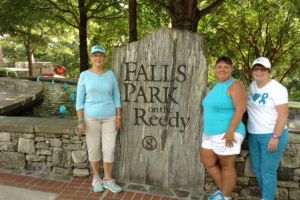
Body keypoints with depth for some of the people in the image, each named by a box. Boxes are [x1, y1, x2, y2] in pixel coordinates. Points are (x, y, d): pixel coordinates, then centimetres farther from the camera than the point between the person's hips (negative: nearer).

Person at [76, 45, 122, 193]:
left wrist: (118, 117, -3)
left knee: (109, 149, 2)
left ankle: (108, 180, 18)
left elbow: (116, 97, 3)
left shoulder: (110, 75, 1)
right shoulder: (84, 75, -5)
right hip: (91, 117, -1)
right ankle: (96, 178, 26)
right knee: (93, 148, 7)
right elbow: (79, 100, -5)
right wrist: (80, 121, -11)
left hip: (109, 117, 2)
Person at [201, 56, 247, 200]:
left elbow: (240, 110, -20)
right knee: (208, 163, 15)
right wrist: (207, 129, 21)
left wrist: (230, 132, -24)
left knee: (226, 165, 6)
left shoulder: (235, 85, -12)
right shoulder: (217, 86, 14)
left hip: (226, 133, -9)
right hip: (210, 133, 9)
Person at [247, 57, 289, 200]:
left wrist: (275, 137, -21)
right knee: (257, 169, 15)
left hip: (272, 136, -7)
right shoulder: (252, 86, 7)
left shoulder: (276, 88, -14)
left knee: (268, 171, -1)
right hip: (254, 135, 7)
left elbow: (283, 114, -17)